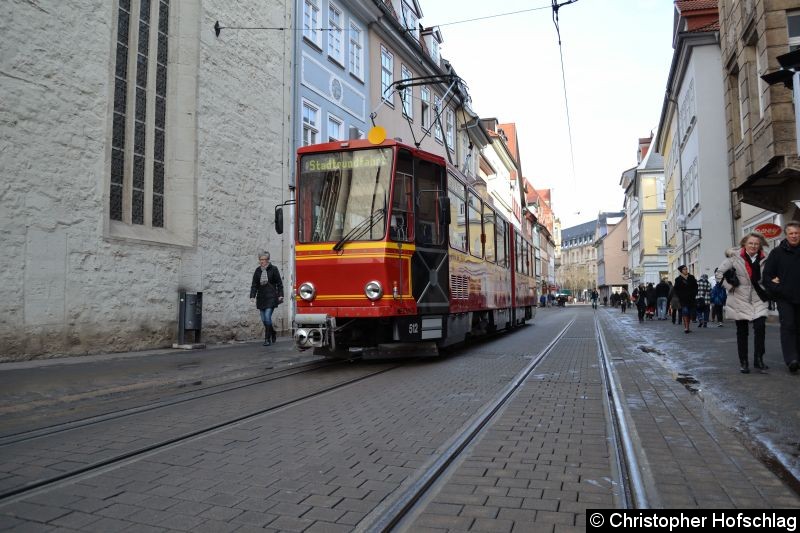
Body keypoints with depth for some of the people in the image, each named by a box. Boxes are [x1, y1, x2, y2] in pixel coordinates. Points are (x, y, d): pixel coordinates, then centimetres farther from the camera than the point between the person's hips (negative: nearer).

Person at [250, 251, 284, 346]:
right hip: (261, 297, 5)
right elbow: (254, 285, 7)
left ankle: (267, 338, -6)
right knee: (263, 319, 7)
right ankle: (273, 333, 30)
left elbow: (279, 283, 2)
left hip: (271, 297, -4)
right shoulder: (257, 270, 8)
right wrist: (252, 296, -3)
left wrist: (280, 295, -3)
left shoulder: (273, 269, -2)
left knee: (267, 317, -14)